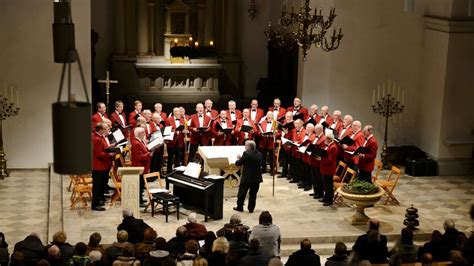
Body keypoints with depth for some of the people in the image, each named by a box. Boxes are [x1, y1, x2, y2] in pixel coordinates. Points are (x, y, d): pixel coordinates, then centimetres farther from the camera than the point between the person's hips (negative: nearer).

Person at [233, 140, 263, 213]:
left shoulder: (246, 154, -15)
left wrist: (239, 159, 14)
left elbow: (238, 163, -12)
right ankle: (251, 208, 14)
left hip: (247, 178, -5)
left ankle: (239, 207, 18)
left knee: (242, 193, 10)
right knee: (253, 194, 12)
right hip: (257, 178, 5)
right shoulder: (259, 154, 5)